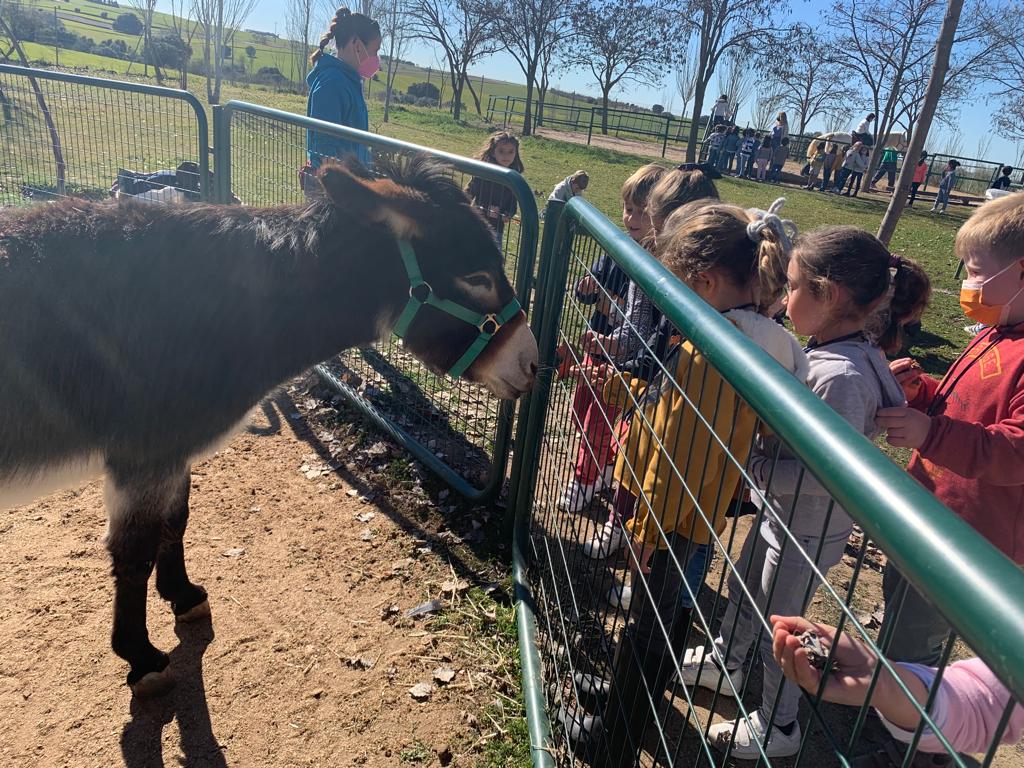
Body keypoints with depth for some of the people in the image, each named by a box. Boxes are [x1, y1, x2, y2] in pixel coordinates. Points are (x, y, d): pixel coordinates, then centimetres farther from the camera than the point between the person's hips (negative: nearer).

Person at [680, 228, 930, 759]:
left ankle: (777, 727, 37)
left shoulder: (843, 377, -32)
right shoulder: (825, 351, -4)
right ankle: (724, 663, 54)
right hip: (779, 512, 9)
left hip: (808, 531, -9)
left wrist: (753, 466, -23)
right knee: (743, 590, 28)